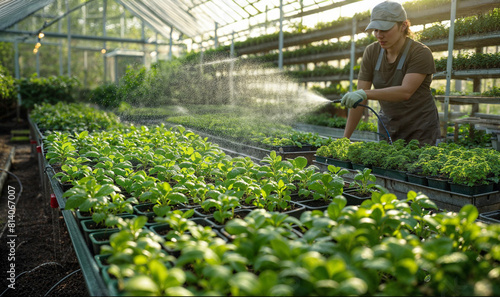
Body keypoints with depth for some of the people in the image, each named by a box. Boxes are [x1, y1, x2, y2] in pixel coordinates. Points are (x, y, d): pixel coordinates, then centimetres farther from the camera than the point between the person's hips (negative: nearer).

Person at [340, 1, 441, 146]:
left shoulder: (420, 53, -15)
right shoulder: (371, 52, -4)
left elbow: (405, 91, -30)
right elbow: (359, 99, -8)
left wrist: (365, 93, -41)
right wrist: (345, 137, -13)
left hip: (421, 130, -3)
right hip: (388, 128, 4)